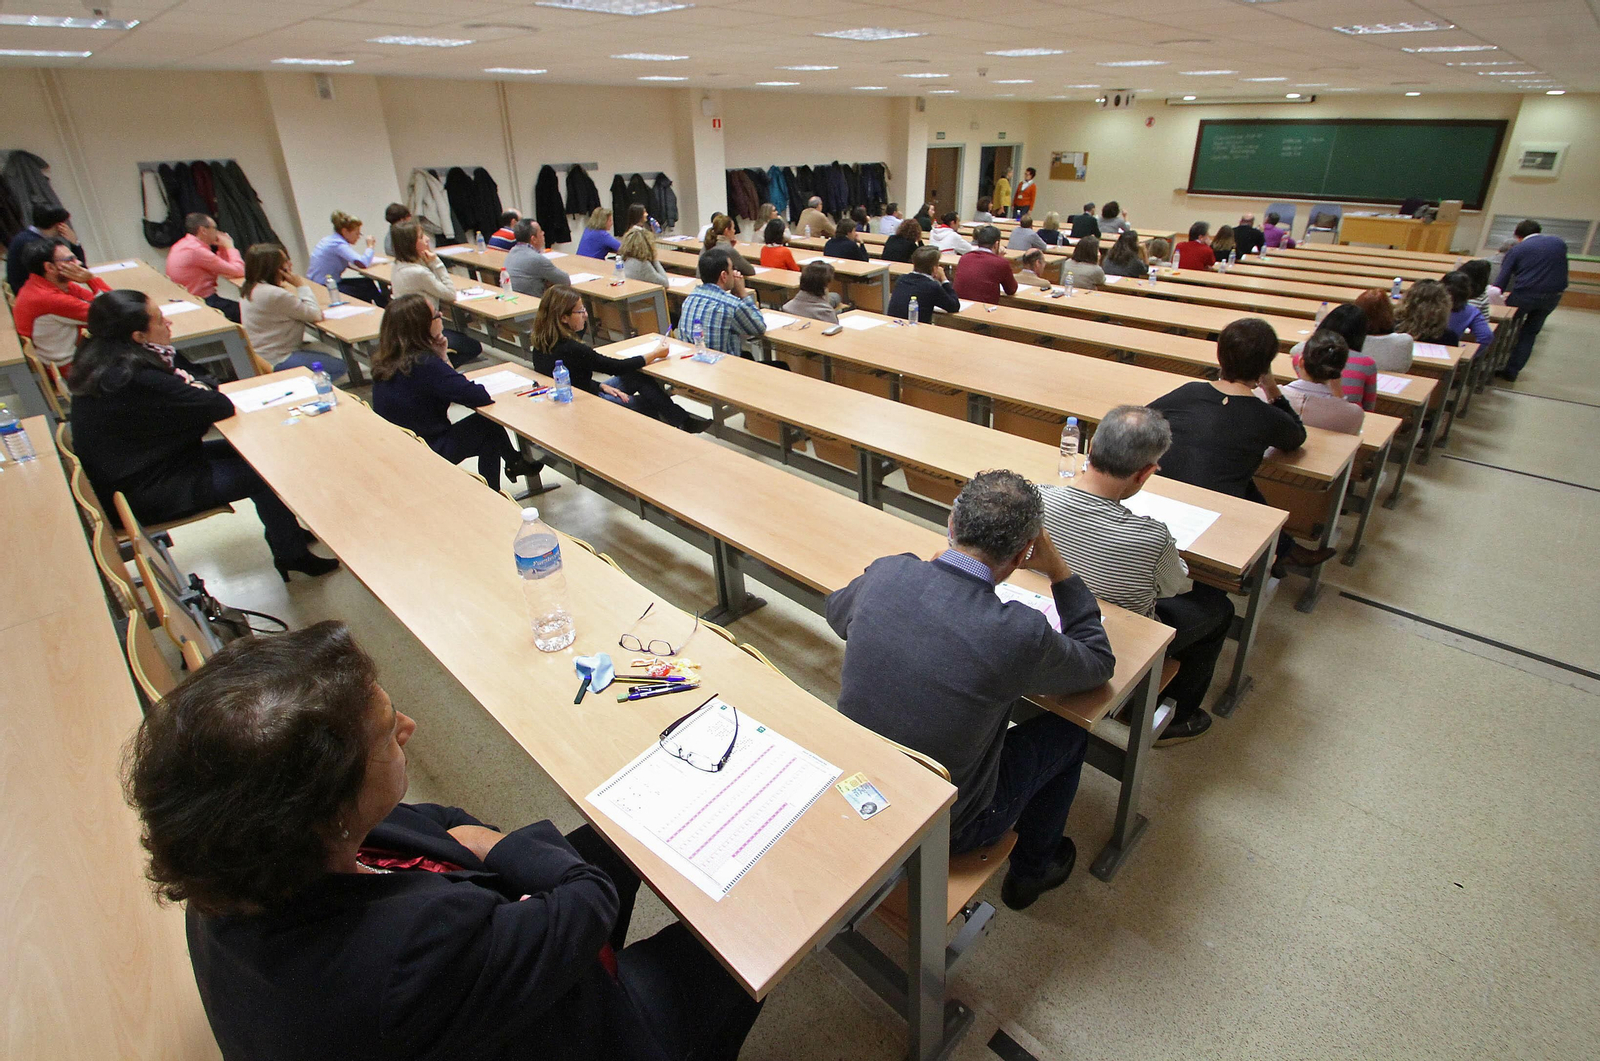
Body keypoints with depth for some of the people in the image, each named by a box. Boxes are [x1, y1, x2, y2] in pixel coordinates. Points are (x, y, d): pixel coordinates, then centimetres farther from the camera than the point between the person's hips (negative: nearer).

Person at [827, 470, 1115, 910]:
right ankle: (1031, 870, 40)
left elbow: (837, 613, 9)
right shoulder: (1018, 632, -29)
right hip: (940, 831, -4)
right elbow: (1098, 663, -5)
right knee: (1068, 729, 17)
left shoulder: (886, 573, -17)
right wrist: (1059, 572, -3)